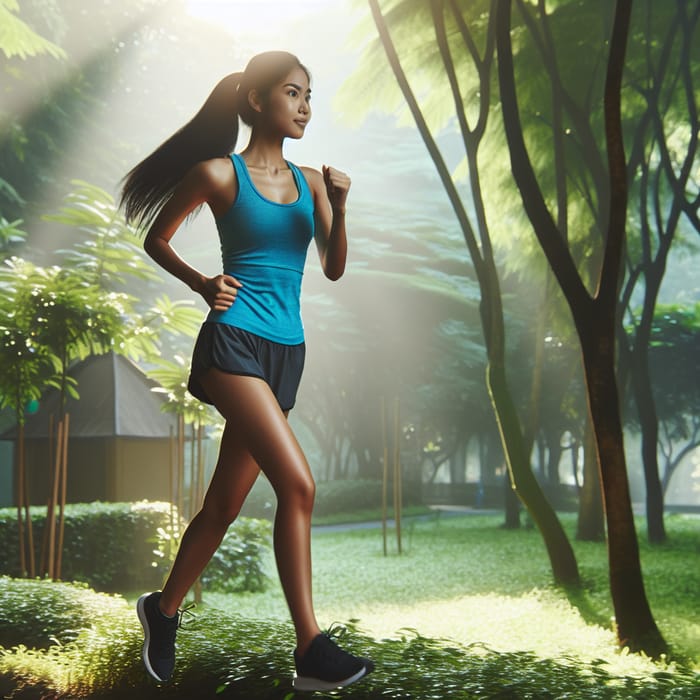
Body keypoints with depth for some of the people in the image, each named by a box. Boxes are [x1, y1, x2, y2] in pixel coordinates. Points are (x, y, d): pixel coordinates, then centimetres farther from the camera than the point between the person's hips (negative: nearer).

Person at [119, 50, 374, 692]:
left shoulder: (309, 181, 14)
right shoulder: (218, 173, -1)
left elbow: (334, 269, 10)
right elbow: (156, 239, 10)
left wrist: (339, 209, -6)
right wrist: (202, 285, -4)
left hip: (286, 353, 6)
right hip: (234, 343, -6)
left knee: (225, 502, 12)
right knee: (298, 484, -20)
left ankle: (164, 608, 32)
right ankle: (311, 651, -16)